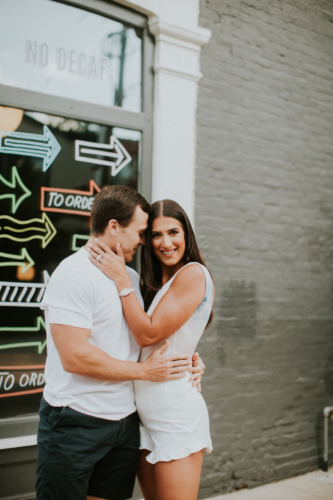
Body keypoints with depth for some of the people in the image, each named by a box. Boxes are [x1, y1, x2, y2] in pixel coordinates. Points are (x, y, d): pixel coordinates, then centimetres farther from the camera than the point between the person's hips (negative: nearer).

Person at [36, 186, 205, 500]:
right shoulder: (75, 274, -15)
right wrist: (144, 371, -13)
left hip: (125, 422, 7)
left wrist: (187, 362, 1)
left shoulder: (131, 277, 11)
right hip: (75, 423, -7)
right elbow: (75, 356, -22)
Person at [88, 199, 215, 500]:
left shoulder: (193, 273, -11)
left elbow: (148, 334, -15)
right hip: (145, 415, 9)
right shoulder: (156, 283, 16)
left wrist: (121, 278, -13)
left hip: (175, 415, -8)